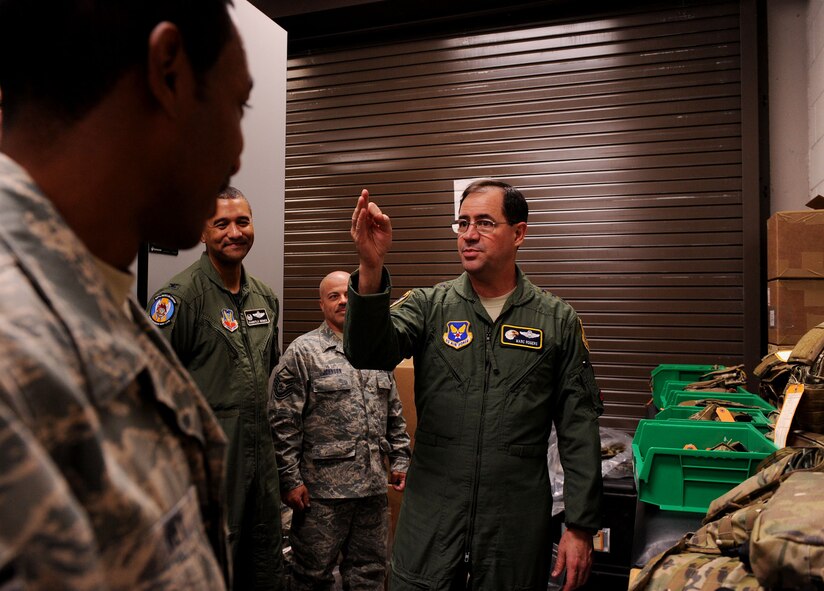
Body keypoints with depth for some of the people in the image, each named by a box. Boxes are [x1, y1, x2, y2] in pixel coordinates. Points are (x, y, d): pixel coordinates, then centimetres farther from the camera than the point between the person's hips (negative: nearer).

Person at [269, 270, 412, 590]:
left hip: (374, 486, 5)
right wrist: (290, 480, -11)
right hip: (322, 489, -5)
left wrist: (399, 460, 12)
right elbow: (283, 424, -9)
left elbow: (394, 415, 17)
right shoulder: (303, 352, -6)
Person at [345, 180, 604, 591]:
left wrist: (581, 527, -1)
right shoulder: (428, 306, 0)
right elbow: (370, 353, -18)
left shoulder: (557, 320, -1)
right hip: (429, 524, 1)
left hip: (517, 528, 0)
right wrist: (371, 268, -34)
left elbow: (579, 429, 0)